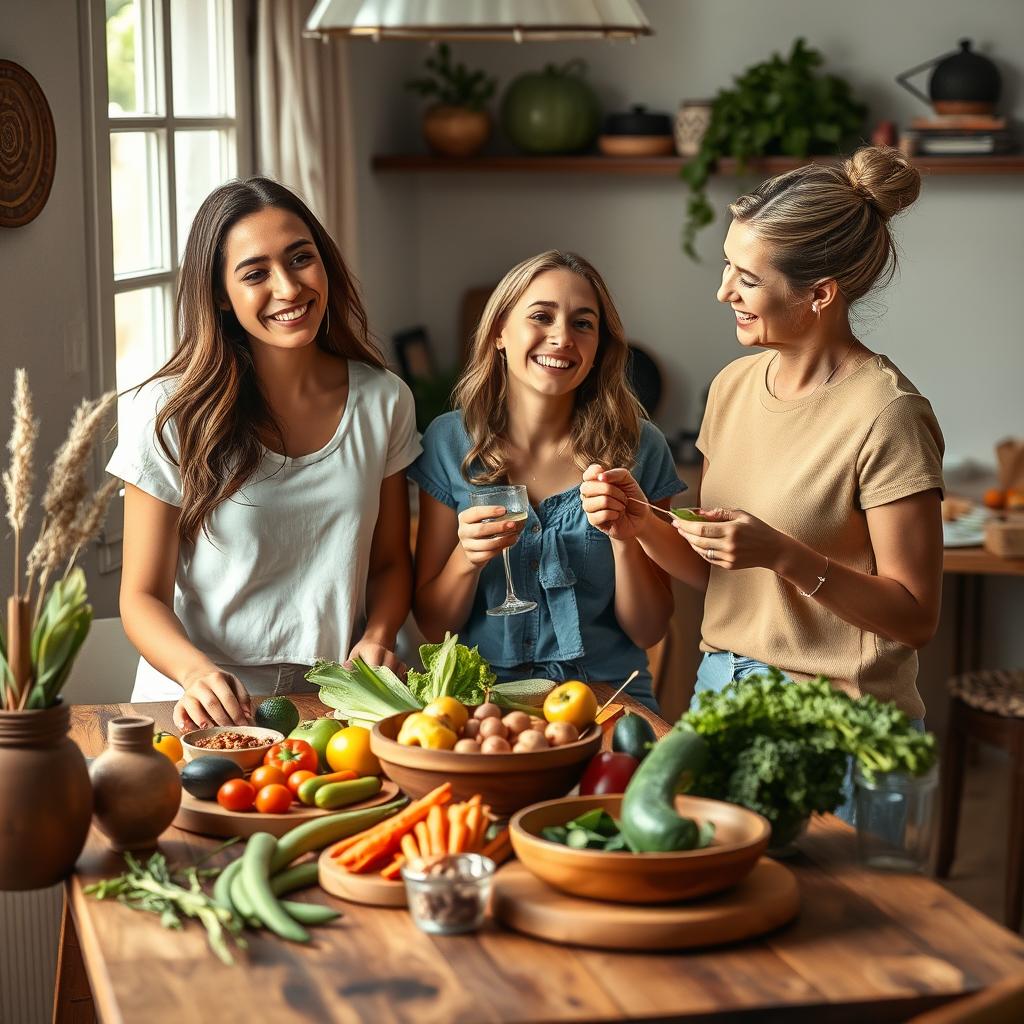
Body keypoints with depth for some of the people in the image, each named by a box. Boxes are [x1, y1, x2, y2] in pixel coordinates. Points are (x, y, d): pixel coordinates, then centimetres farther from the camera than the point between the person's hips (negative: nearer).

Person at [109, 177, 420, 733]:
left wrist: (376, 639, -6)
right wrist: (196, 672, -23)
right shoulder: (169, 414, -4)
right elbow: (142, 594, -3)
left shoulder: (383, 401, 6)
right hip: (205, 708, -2)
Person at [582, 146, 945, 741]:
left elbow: (916, 619, -15)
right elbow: (711, 572, 11)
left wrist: (783, 555, -25)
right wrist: (640, 519, -8)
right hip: (721, 688, 7)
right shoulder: (734, 385, 6)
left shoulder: (885, 415, -17)